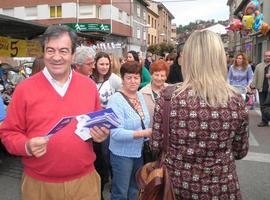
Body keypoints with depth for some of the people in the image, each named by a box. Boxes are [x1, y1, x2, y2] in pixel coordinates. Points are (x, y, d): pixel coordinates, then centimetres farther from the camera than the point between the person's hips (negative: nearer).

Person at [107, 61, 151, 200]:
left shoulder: (140, 96, 2)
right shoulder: (116, 99, -21)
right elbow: (116, 133, -28)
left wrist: (151, 133, -7)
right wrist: (144, 133, -27)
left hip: (139, 151, 7)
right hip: (122, 154, -7)